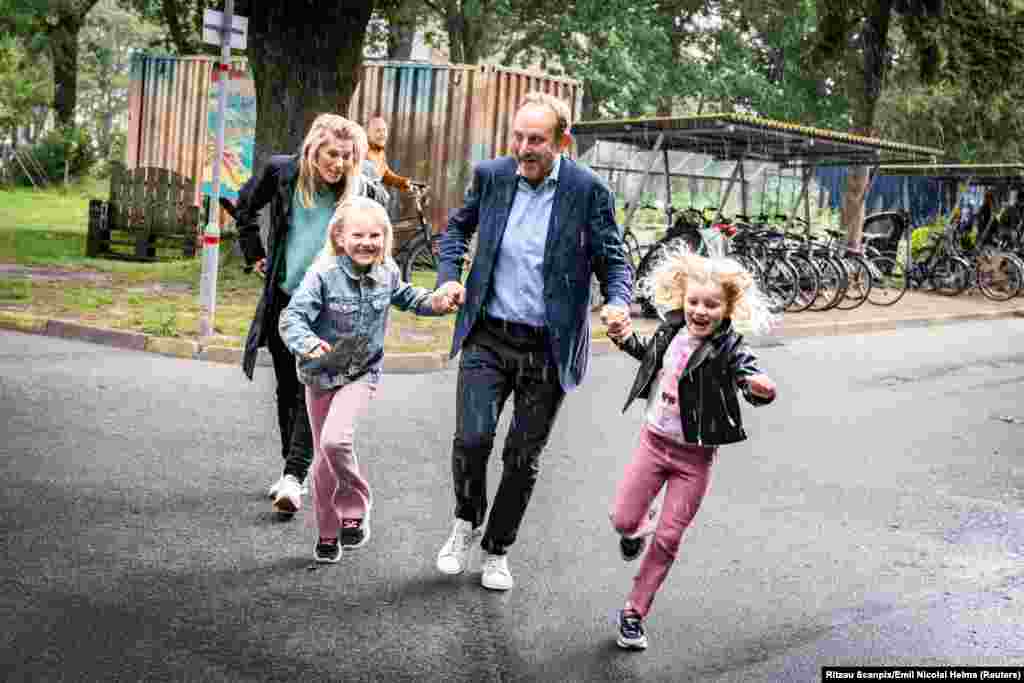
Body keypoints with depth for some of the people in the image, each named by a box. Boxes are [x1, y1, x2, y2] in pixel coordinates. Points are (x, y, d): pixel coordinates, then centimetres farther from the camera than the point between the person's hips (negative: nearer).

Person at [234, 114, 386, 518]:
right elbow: (245, 207, 15)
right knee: (287, 389, 13)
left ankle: (294, 476, -17)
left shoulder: (363, 191, -9)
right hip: (283, 299, 3)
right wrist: (254, 253, 11)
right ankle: (292, 469, 26)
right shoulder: (282, 172, -5)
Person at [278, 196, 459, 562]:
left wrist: (433, 302, 3)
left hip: (362, 372, 0)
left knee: (336, 439, -24)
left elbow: (403, 295, 19)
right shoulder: (323, 275, -19)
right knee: (323, 456, 10)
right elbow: (292, 316, -25)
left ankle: (355, 509, -2)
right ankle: (328, 533, 27)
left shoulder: (387, 272, -5)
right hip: (322, 373, 0)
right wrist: (308, 344, -44)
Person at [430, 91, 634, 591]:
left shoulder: (588, 191, -8)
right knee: (472, 437, -13)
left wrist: (618, 301, -21)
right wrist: (449, 274, 0)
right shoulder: (490, 175, 0)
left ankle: (497, 550, 28)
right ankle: (467, 522, 18)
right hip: (488, 337, 1)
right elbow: (458, 227, 18)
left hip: (549, 347, -1)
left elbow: (613, 259, 0)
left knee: (523, 456, 8)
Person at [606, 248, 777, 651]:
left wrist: (762, 390, -57)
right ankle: (642, 525, 42)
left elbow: (755, 383, -35)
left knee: (667, 539, 3)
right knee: (623, 520, 3)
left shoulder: (729, 350, -20)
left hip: (695, 455, -4)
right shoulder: (672, 329, -4)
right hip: (654, 440, 4)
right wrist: (625, 340, 5)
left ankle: (634, 613, 18)